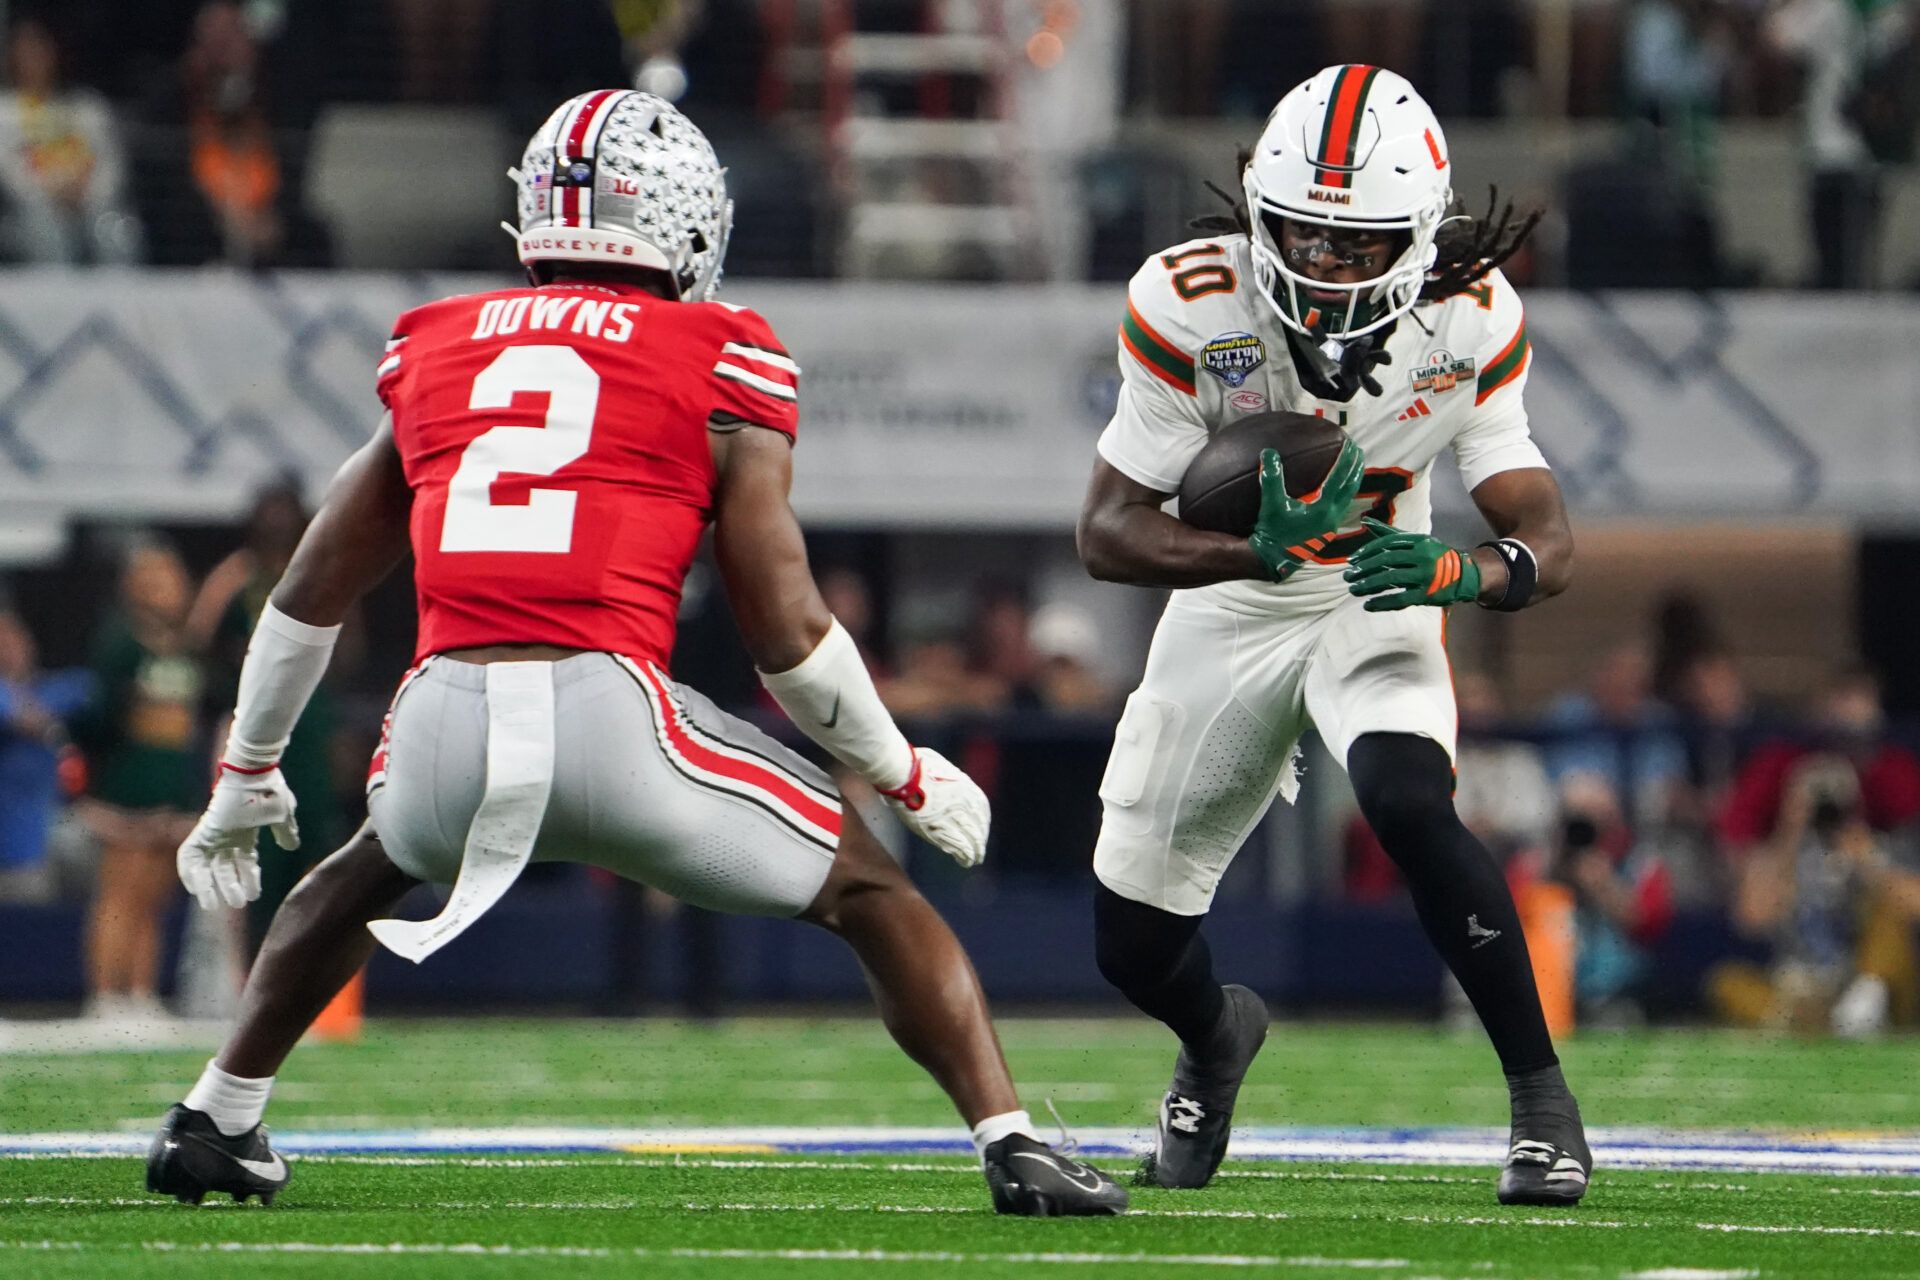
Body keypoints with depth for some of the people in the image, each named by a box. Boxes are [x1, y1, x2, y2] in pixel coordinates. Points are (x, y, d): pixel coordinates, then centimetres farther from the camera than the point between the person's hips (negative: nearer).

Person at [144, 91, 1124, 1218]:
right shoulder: (718, 372, 8)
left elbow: (311, 595, 25)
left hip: (446, 729, 4)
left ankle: (214, 1125, 39)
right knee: (869, 891, 16)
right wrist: (909, 776, 19)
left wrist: (247, 775, 37)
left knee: (377, 862, 38)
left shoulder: (438, 353, 20)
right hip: (613, 722, -4)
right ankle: (1015, 1148, 3)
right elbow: (787, 634, 4)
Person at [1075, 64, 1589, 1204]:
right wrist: (1258, 551, -42)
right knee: (1134, 946, 6)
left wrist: (1464, 572, -42)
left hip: (1378, 597, -1)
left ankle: (1542, 1095, -17)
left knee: (1409, 805, -34)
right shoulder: (1190, 305, -25)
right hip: (1232, 604, 1)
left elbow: (1548, 540, -18)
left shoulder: (1472, 319, -21)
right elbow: (1107, 532, -23)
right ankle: (1219, 1034, 45)